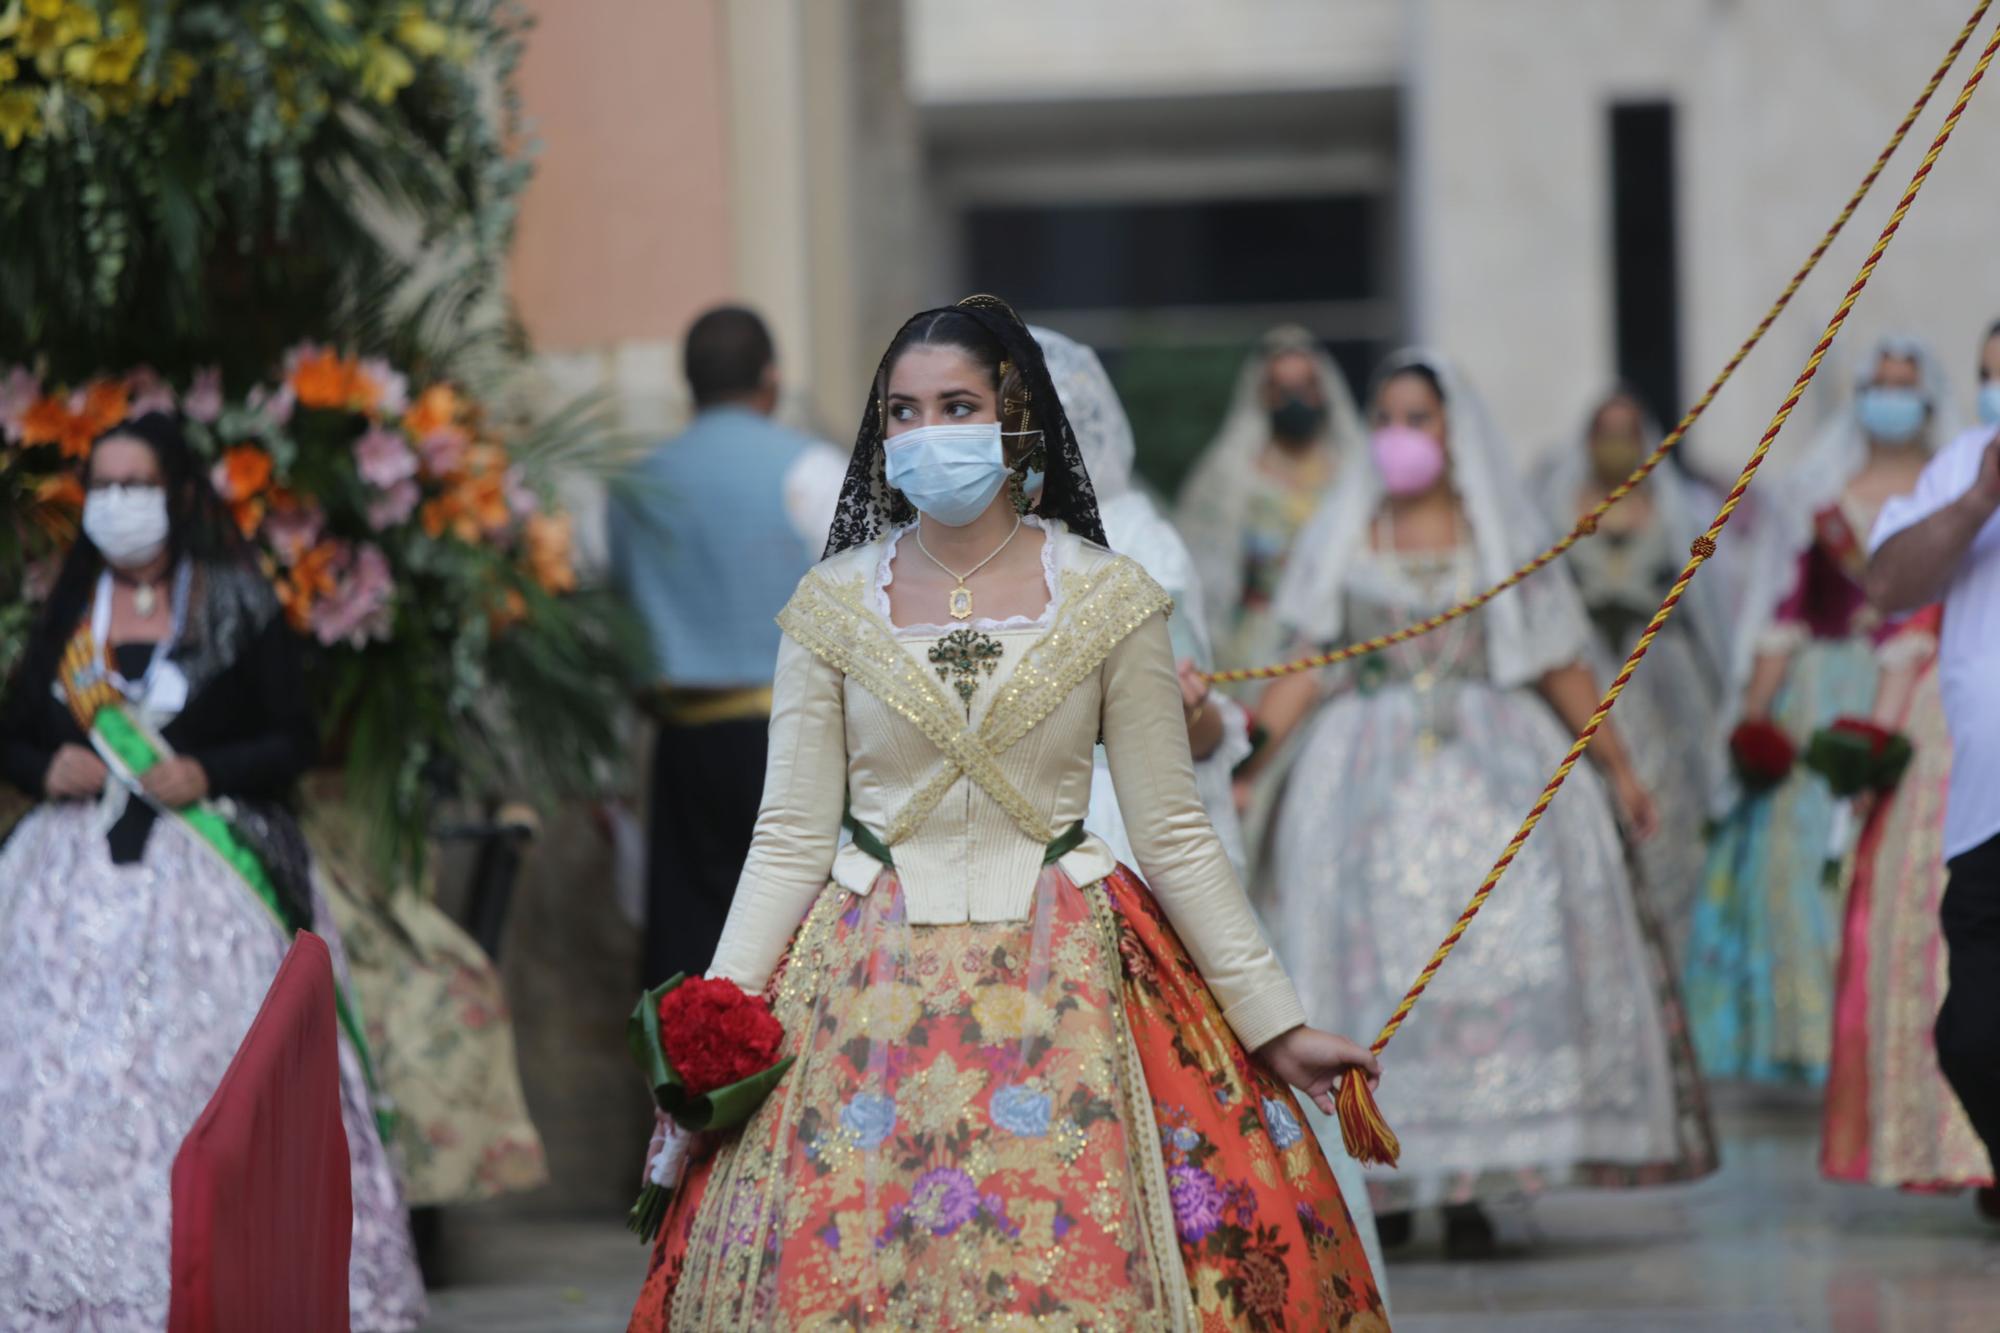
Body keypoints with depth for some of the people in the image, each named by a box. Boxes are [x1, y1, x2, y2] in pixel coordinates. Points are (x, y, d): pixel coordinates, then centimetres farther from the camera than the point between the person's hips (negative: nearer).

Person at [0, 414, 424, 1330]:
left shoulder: (239, 608, 4)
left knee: (214, 1068, -10)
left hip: (207, 869, -3)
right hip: (77, 876, 3)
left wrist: (208, 774, -13)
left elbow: (293, 740, 2)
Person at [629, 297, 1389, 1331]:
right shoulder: (834, 605, 4)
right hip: (874, 988, 1)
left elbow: (1174, 835, 3)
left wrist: (1277, 1023, 2)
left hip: (1062, 976, -1)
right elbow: (790, 839, 3)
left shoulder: (1107, 601, 1)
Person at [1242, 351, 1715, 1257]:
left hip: (1492, 770, 0)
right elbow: (1306, 672, 5)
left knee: (1492, 958, -9)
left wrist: (1618, 768, 9)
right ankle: (1383, 1183, -3)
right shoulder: (1344, 541, 10)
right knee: (1372, 966, -7)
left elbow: (1560, 668, 11)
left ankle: (1471, 1186, -7)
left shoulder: (1500, 535, 10)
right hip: (1369, 773, 0)